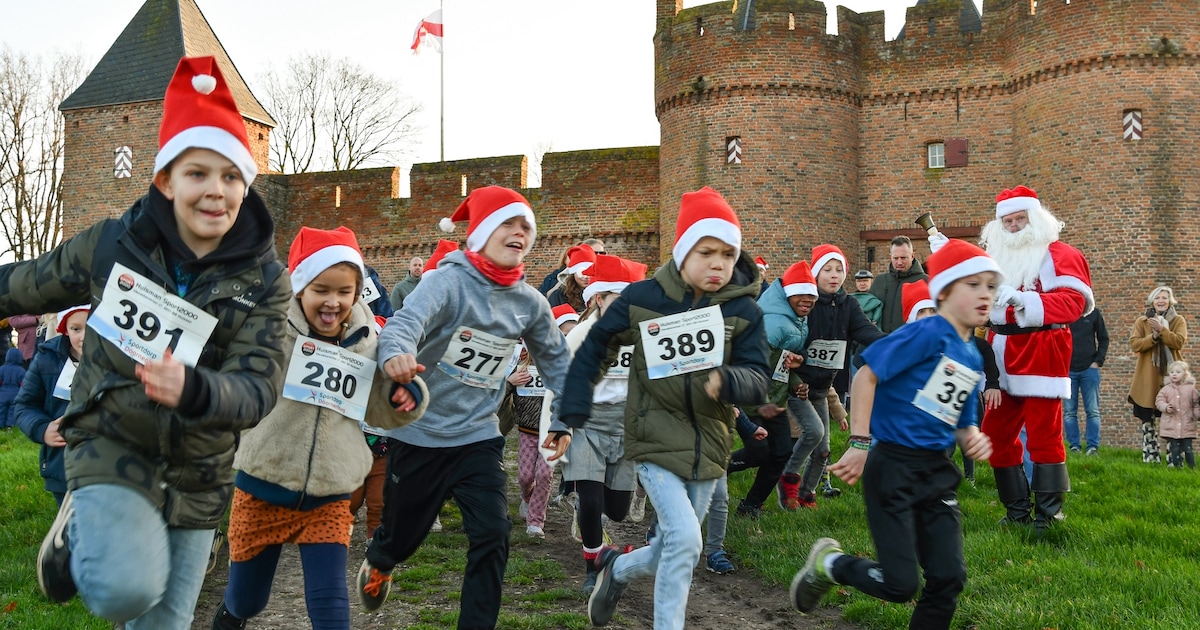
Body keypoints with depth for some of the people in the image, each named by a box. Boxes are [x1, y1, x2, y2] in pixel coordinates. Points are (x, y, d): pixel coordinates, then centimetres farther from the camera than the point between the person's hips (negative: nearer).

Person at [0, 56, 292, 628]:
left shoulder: (263, 281, -9)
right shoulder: (114, 243, -8)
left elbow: (260, 387, -18)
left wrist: (193, 389, -39)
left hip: (197, 474, 2)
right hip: (111, 446, -1)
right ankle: (79, 526, 6)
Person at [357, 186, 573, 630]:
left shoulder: (530, 302, -3)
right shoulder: (450, 281, -18)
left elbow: (554, 357, 13)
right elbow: (407, 320, -36)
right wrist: (396, 354, -58)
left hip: (479, 435, 3)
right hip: (420, 434, -3)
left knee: (493, 535, -9)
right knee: (402, 535, 16)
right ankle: (377, 564, 53)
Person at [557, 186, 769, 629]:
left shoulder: (743, 310, -6)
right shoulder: (642, 299, -9)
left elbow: (758, 381, -11)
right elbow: (592, 350, 2)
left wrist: (726, 381, -33)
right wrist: (574, 413, -3)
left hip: (708, 445, 3)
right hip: (655, 440, -3)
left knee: (671, 552, 15)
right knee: (685, 539, -19)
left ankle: (617, 569, 47)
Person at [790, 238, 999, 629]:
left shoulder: (974, 359, 11)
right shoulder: (928, 333, -13)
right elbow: (867, 374, -18)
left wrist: (974, 440, -4)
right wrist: (860, 443, -20)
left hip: (937, 471, 8)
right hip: (893, 466, -7)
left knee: (949, 579, 4)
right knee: (900, 585, -4)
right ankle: (828, 562, 22)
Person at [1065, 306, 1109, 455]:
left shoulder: (1093, 312, 4)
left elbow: (1103, 338, 9)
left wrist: (1098, 361, -2)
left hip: (1089, 369, 1)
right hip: (1067, 369, -1)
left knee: (1093, 411, 1)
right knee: (1069, 412, 1)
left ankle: (1093, 447, 4)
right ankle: (1073, 446, 6)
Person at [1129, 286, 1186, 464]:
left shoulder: (1178, 321, 6)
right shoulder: (1142, 321, 8)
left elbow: (1179, 342, -11)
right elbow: (1134, 344, -5)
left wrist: (1161, 329, -20)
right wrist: (1153, 337, -19)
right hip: (1148, 378, 1)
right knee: (1147, 419, 3)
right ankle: (1151, 456, 9)